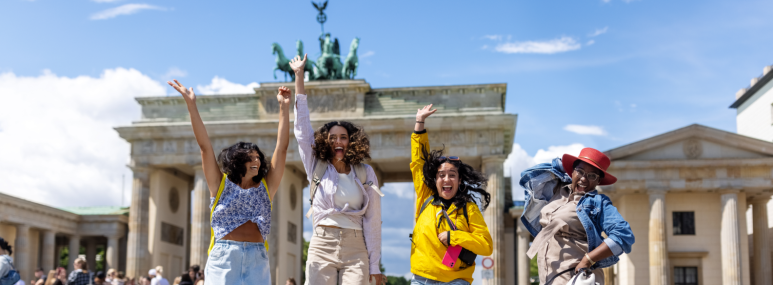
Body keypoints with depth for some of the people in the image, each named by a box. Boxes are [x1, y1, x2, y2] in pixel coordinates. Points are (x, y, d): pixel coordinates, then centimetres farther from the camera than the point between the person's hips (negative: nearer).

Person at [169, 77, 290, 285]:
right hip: (223, 256, -2)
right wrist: (191, 105, -3)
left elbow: (281, 148, 9)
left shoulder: (266, 187, 11)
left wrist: (284, 107, 6)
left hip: (257, 259, 2)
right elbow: (205, 146, 3)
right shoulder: (221, 185, 8)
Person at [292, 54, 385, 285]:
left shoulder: (365, 174, 6)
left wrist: (374, 266, 1)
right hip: (322, 247, 1)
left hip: (356, 251, -1)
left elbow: (373, 219, 5)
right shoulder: (317, 168, 9)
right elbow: (302, 127, 6)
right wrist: (299, 76, 4)